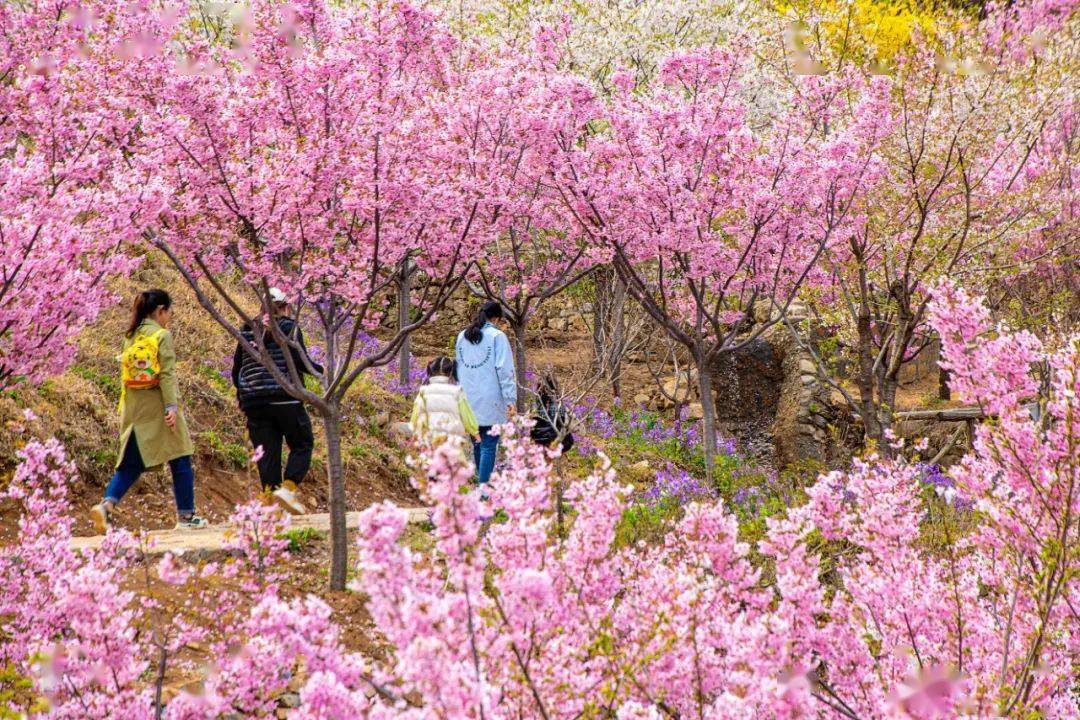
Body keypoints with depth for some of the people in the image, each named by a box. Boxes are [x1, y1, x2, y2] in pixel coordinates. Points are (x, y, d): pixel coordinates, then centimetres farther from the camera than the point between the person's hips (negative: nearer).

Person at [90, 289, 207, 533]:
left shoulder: (130, 337, 10)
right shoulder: (162, 336, -8)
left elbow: (125, 374, 13)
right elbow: (167, 374, -15)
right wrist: (172, 406, -19)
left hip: (134, 409, 6)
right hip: (158, 407, -6)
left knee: (131, 462, 8)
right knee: (180, 461, 7)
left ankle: (107, 505, -14)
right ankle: (186, 515, 11)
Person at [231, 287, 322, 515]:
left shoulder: (247, 331, 14)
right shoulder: (289, 327, 0)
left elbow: (236, 370, 17)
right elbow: (301, 362, -10)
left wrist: (242, 394, 30)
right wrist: (322, 370, 6)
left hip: (254, 401, 4)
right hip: (285, 399, -4)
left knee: (267, 452, 5)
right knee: (302, 444, 7)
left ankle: (270, 495, 0)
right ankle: (288, 488, -13)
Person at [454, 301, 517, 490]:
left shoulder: (462, 336, 12)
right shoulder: (497, 336, -7)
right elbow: (505, 368, -12)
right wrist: (510, 398, -11)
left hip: (468, 400, 6)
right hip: (490, 401, -6)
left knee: (477, 443, 16)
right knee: (489, 444, -6)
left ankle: (482, 479, 25)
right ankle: (483, 486, -12)